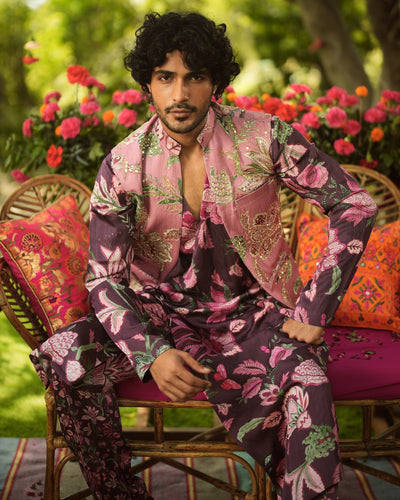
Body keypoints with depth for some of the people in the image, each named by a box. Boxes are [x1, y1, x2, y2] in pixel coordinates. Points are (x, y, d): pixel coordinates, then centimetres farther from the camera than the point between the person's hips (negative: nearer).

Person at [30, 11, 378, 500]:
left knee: (308, 382, -33)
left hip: (251, 310, -1)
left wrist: (313, 313, -12)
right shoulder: (123, 166, -7)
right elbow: (104, 278, -7)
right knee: (62, 358, -24)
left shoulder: (263, 138, -10)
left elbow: (355, 205, -7)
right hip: (163, 312, 2)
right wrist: (150, 353, -26)